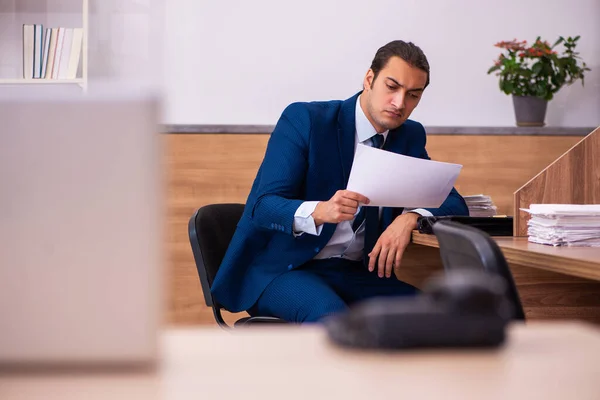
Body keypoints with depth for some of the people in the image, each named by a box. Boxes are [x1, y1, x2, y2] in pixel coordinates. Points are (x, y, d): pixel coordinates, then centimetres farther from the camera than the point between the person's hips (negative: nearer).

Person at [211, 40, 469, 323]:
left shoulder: (410, 137, 8)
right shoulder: (304, 119, -10)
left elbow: (454, 204, 3)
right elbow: (264, 207, -16)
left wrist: (410, 218, -21)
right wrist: (319, 211, -39)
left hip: (356, 273, 5)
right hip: (283, 269, -5)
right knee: (333, 318, -36)